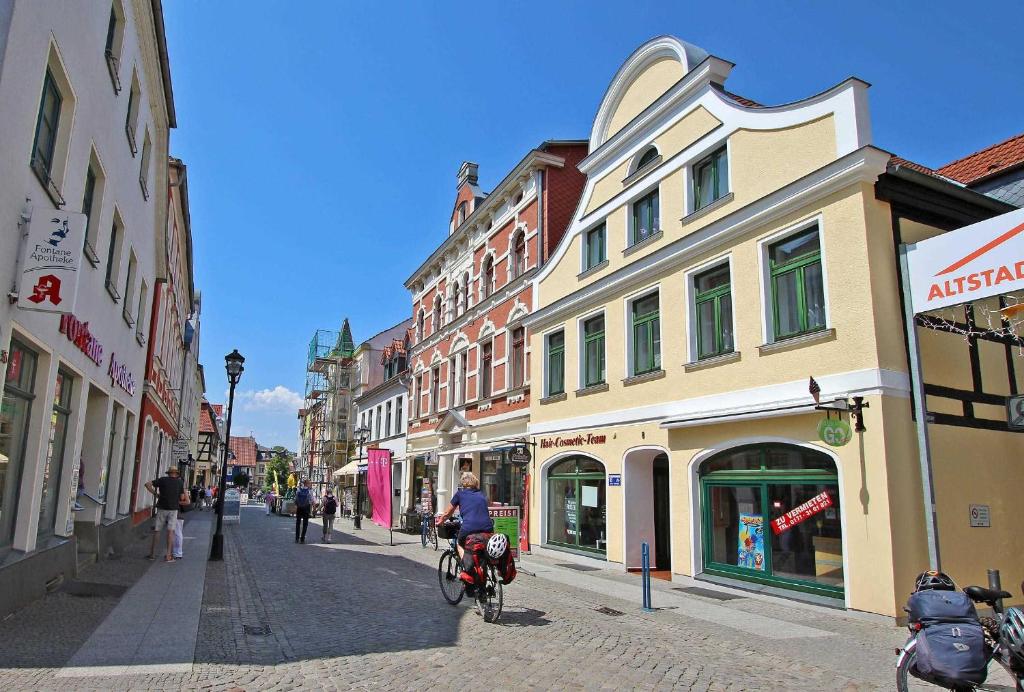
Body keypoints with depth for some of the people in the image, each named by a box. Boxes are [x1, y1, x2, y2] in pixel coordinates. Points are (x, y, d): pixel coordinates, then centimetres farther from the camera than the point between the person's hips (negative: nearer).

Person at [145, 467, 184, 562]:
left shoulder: (162, 480, 2)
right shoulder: (180, 482, 2)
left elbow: (147, 484, -7)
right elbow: (182, 498, 4)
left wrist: (155, 494, 1)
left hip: (162, 508, 1)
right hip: (173, 509, -1)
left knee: (156, 531, 11)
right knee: (170, 532, -5)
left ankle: (153, 554, 16)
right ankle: (168, 556, -11)